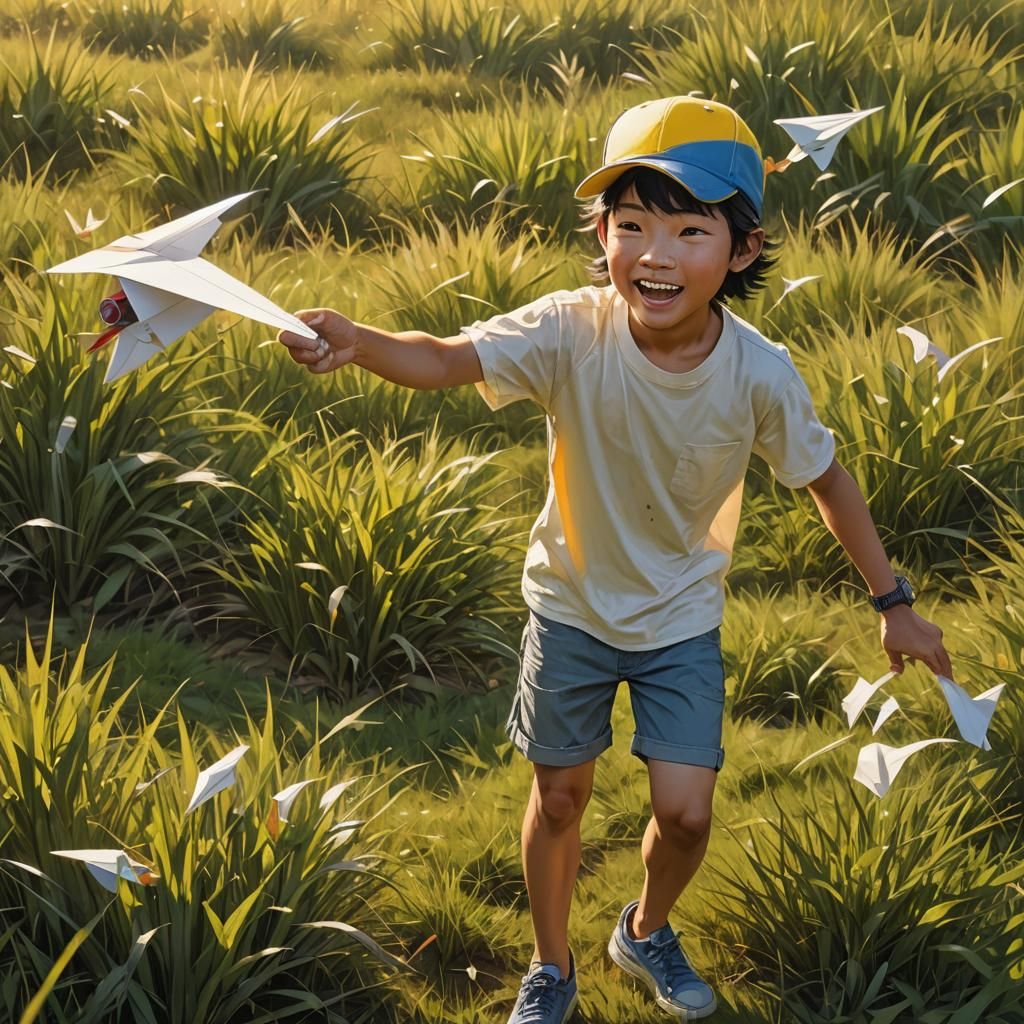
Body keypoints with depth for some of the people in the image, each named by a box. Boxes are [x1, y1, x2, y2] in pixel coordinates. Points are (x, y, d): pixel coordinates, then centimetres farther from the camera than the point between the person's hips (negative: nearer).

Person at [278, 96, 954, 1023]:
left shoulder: (760, 373, -24)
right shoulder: (572, 333, -28)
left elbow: (825, 478, -7)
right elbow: (449, 359, -43)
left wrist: (895, 603, 1)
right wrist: (359, 344, -65)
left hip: (683, 620, 0)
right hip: (573, 606, 0)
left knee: (685, 813, 0)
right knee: (560, 797, 13)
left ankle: (648, 931, 35)